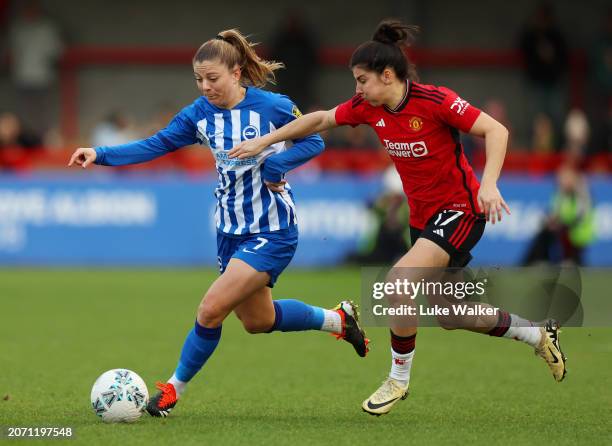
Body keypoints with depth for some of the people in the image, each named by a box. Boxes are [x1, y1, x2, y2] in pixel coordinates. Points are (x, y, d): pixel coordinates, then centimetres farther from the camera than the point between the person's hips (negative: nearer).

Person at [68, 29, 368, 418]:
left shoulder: (272, 106, -16)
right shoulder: (200, 113, -3)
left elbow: (313, 141, -5)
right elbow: (156, 145, -4)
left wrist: (275, 164, -20)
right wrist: (102, 154, -16)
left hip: (272, 231, -7)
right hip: (231, 229, 7)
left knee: (212, 310, -15)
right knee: (257, 321, 19)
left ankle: (175, 389, 4)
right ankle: (336, 319, 42)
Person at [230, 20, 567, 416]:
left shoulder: (434, 101, -22)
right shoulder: (368, 108, -3)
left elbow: (496, 131, -24)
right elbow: (320, 120, 11)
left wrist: (489, 184, -36)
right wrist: (264, 141, 8)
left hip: (460, 210, -8)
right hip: (423, 216, 8)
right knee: (449, 316, 14)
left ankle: (399, 378, -8)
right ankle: (537, 334, 35)